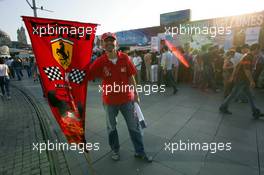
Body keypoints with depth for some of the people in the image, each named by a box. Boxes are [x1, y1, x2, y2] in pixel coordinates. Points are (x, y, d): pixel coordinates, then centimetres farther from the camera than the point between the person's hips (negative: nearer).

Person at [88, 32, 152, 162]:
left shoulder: (124, 58, -6)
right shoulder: (99, 62, -10)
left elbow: (131, 77, 0)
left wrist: (135, 94, 3)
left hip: (127, 98, 1)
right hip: (110, 100, 0)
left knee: (134, 126, 12)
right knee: (111, 127, 18)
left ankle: (140, 152, 33)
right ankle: (115, 150, 44)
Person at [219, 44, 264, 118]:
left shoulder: (247, 56, 15)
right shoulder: (249, 57, -17)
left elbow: (237, 66, 18)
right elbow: (247, 70, -24)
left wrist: (233, 76, 21)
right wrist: (252, 81, -20)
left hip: (243, 80, 10)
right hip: (241, 80, -10)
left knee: (249, 96, 12)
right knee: (233, 95, 0)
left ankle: (256, 112, 19)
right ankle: (223, 107, 13)